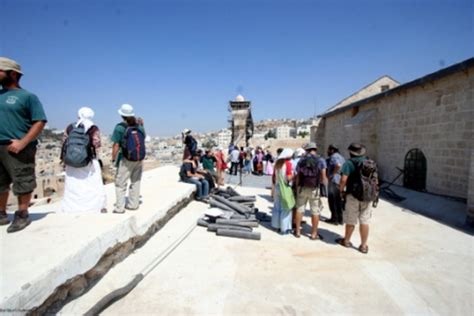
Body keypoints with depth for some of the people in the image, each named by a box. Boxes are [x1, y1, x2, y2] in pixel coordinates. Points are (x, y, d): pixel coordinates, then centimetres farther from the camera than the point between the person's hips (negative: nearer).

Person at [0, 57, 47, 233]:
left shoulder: (27, 96, -4)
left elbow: (40, 122, -12)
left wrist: (22, 142, -18)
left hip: (18, 148, -7)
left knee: (22, 183, -1)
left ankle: (22, 216, 10)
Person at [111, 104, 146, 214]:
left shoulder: (120, 127, -12)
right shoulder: (139, 126, 1)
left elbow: (116, 145, -14)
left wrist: (113, 159, -4)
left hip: (126, 160, -5)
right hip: (139, 159, 5)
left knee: (120, 183, 6)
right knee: (136, 182, 17)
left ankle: (120, 207, 8)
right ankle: (133, 204, 25)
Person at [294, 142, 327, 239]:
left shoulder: (301, 161, 2)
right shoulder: (320, 161, -5)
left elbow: (298, 176, 2)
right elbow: (323, 177, -8)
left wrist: (297, 188, 10)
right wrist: (326, 184, 10)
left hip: (302, 188, 3)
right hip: (314, 189, -2)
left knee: (299, 209, 12)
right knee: (315, 211, 7)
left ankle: (298, 231, 20)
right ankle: (314, 234, 14)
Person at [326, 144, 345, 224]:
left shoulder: (334, 157, -10)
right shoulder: (341, 157, 19)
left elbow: (338, 165, -29)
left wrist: (332, 174, -20)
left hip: (334, 181, -9)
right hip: (341, 181, 9)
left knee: (332, 200, -1)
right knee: (339, 200, 12)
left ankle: (334, 218, 2)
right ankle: (340, 219, 16)